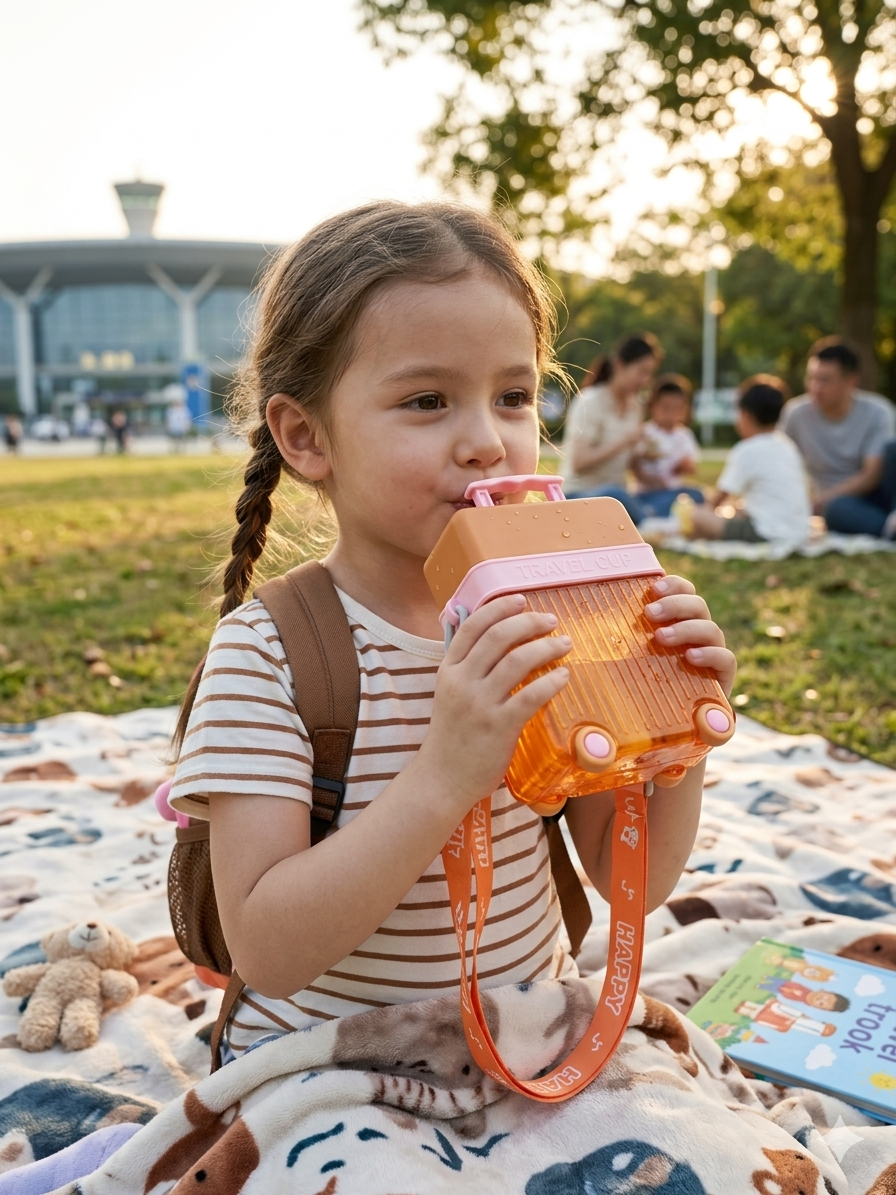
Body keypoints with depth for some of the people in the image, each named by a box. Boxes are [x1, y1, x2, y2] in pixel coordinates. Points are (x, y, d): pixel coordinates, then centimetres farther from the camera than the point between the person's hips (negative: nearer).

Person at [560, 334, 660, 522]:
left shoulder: (635, 405, 11)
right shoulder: (590, 402, -10)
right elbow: (579, 462, -19)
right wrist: (624, 441, -20)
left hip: (615, 494, 7)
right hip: (579, 495, -6)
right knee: (612, 495, -41)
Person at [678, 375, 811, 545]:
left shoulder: (747, 451, -5)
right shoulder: (787, 446, 16)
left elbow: (719, 498, -1)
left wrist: (707, 510, 22)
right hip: (800, 534, 8)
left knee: (689, 513, -6)